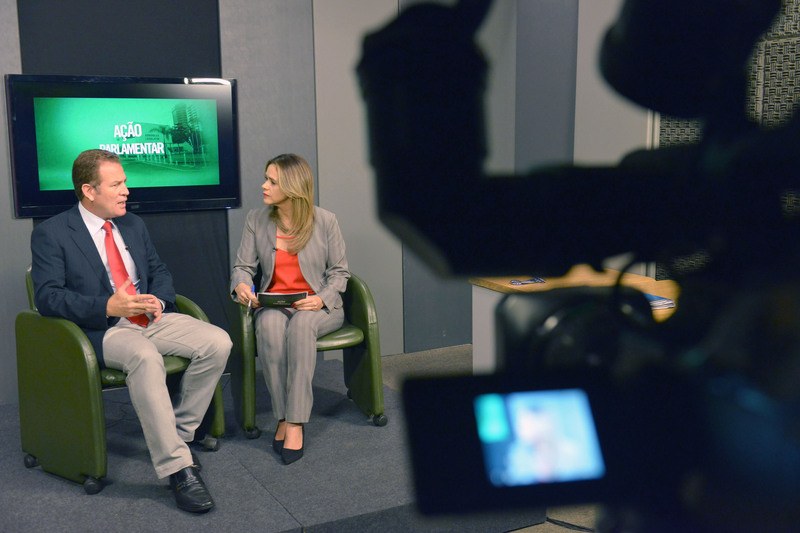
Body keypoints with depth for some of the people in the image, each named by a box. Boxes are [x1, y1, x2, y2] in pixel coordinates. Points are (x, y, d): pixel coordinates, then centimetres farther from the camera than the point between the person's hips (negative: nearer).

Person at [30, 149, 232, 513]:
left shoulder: (133, 225, 18)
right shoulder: (51, 234, -2)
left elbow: (159, 272, 23)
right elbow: (47, 297, -10)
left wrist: (158, 299, -1)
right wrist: (109, 307, -23)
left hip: (151, 319, 6)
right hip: (103, 330, -6)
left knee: (218, 342, -17)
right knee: (145, 357, -39)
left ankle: (179, 434, -2)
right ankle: (177, 468, -33)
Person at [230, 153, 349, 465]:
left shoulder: (325, 221, -2)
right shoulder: (256, 220, 6)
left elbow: (339, 272, 1)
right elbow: (243, 266, 7)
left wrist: (322, 299, -17)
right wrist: (241, 285, -17)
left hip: (318, 306, -2)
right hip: (274, 304, 2)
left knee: (301, 324, -38)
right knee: (269, 326, -36)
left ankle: (295, 423, -35)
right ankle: (282, 418, -27)